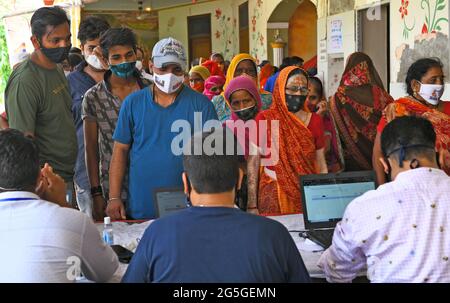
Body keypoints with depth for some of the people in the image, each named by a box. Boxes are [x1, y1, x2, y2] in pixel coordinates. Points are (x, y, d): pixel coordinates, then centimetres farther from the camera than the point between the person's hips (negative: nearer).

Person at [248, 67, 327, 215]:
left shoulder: (315, 120, 6)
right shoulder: (264, 119, -3)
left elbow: (321, 164, 9)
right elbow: (253, 164, -2)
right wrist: (252, 205, -7)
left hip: (309, 194, 2)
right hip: (273, 197, -2)